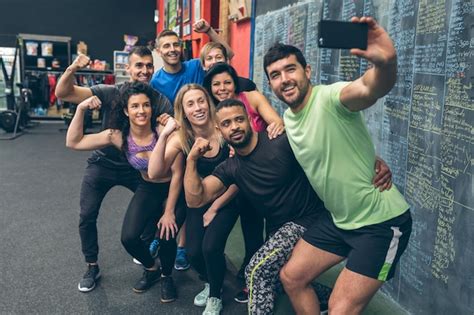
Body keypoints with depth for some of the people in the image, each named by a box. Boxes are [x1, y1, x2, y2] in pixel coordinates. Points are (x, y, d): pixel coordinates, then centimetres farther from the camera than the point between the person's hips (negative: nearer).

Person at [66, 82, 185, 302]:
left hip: (174, 189, -3)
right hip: (148, 189, 4)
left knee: (166, 235, -21)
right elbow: (73, 143, -10)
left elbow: (177, 173, -19)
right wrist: (81, 109, -22)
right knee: (129, 238, -12)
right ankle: (151, 269, 23)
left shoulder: (165, 131, -26)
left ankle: (166, 277, 15)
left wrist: (169, 211, -17)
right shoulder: (118, 136, -15)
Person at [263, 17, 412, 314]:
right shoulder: (287, 117, 3)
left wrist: (386, 62, -66)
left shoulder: (329, 97, -23)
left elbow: (371, 89, -46)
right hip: (339, 219, 8)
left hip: (382, 222, -8)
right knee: (292, 276, 15)